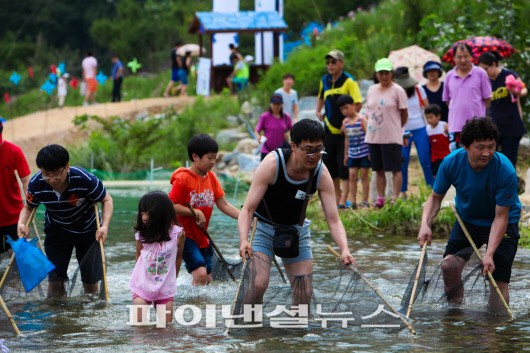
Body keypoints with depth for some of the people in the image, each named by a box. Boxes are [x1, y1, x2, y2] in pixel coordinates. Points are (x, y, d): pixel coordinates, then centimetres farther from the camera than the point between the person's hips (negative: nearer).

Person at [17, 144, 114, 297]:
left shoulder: (85, 180, -33)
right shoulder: (36, 184, -25)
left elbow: (106, 200, -17)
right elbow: (28, 207, -5)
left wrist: (104, 226, -32)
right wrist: (21, 223, -26)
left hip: (88, 231, -1)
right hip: (56, 232, 1)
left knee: (90, 281, 4)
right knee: (55, 279, -9)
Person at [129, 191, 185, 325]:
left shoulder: (177, 234, -11)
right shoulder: (142, 234, -9)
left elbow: (178, 258, 3)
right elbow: (138, 257, 4)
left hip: (165, 289, 0)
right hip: (142, 287, 0)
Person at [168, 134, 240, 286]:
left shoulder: (211, 177, 5)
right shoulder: (183, 178, -15)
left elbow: (224, 205, 4)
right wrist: (196, 213, -23)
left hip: (203, 236, 7)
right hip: (185, 235, -7)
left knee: (207, 279, 8)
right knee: (200, 273, -22)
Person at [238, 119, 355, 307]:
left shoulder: (322, 174, -19)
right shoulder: (272, 164, -29)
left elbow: (333, 219, -19)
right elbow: (247, 209, -29)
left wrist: (344, 249, -38)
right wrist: (244, 240, -47)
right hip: (264, 226, -4)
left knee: (304, 292, 1)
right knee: (258, 283, -22)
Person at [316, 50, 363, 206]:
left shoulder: (349, 81, -11)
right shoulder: (324, 81, 9)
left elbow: (358, 103, -18)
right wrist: (318, 112, 13)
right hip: (329, 129, 7)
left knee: (344, 166, -6)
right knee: (329, 165, 9)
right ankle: (336, 197, 20)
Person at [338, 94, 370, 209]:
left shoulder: (362, 119, -9)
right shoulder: (345, 122, 7)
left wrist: (370, 151, -14)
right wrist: (346, 154, 15)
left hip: (364, 153, -5)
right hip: (352, 155, 5)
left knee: (364, 176, 2)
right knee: (352, 176, 2)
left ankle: (365, 201, 9)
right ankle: (353, 202, 5)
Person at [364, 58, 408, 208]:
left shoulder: (397, 90, -5)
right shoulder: (372, 90, 12)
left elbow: (404, 114, -2)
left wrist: (395, 128, 6)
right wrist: (370, 125, 9)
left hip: (391, 137, -6)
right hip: (373, 137, 6)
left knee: (395, 169, -4)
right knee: (378, 169, 10)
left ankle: (395, 198, -4)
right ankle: (380, 198, 15)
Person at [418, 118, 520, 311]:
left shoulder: (505, 170, -30)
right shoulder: (452, 162, -21)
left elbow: (501, 217, -26)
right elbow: (436, 197, -7)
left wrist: (489, 254, -34)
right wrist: (425, 224, -26)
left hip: (502, 224, -3)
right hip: (467, 220, 3)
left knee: (499, 280, -11)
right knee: (449, 264, -16)